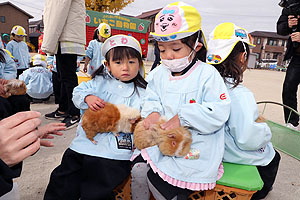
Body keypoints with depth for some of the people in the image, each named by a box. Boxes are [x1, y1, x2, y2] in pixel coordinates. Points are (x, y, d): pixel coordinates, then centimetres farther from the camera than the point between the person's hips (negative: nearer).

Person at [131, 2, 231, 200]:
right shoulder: (159, 73, 6)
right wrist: (152, 112, -12)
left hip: (194, 146, -5)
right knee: (138, 170, -7)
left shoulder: (207, 74, -11)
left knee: (157, 180, -12)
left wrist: (182, 117, -24)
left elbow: (219, 112, -17)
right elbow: (151, 99, 11)